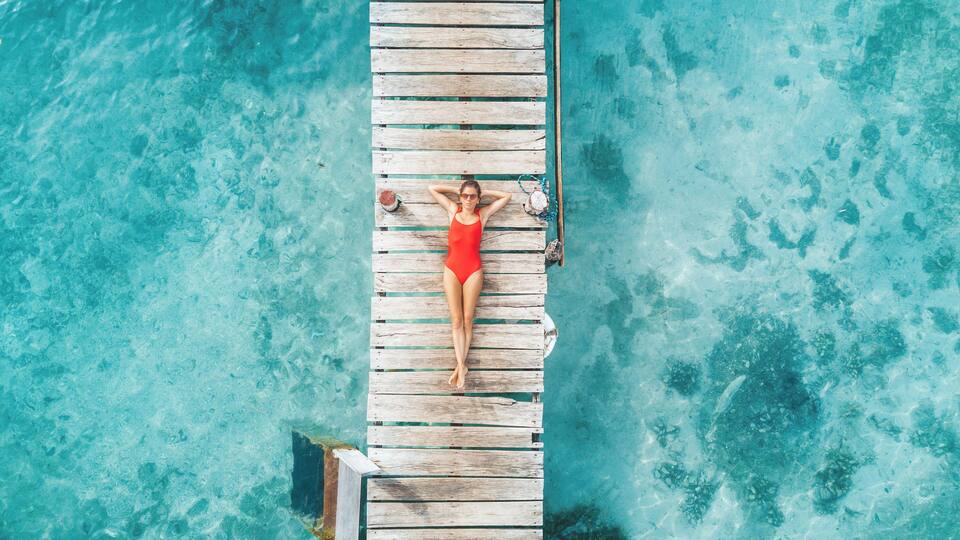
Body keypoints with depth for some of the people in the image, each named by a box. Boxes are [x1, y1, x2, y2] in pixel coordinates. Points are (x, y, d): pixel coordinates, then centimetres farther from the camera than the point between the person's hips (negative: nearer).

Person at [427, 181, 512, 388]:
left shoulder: (483, 214, 7)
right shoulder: (453, 210, 9)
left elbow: (506, 196, 13)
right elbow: (432, 188, 13)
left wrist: (483, 191, 11)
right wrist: (457, 190, 12)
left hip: (473, 271, 0)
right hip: (452, 270, 1)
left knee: (467, 320, 1)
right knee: (456, 320, -2)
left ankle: (460, 365, 8)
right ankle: (461, 366, -2)